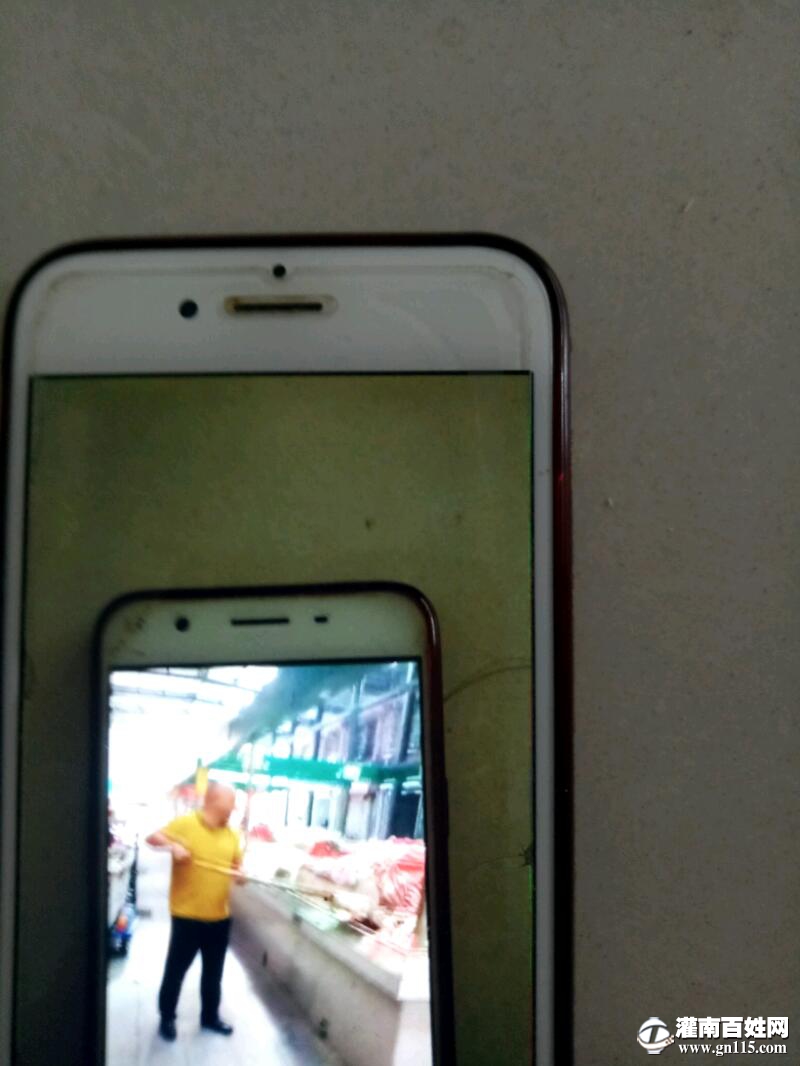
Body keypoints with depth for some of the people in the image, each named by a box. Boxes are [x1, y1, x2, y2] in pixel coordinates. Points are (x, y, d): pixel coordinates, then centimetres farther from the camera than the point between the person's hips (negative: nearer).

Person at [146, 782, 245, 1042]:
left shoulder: (231, 835, 5)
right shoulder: (185, 824, -10)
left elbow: (236, 865, 12)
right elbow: (153, 838, -9)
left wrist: (239, 875, -10)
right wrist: (173, 846, -27)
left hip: (219, 916, 5)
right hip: (187, 915, -5)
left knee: (213, 971, 17)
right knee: (176, 969, 8)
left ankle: (210, 1015, 33)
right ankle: (167, 1017, 26)